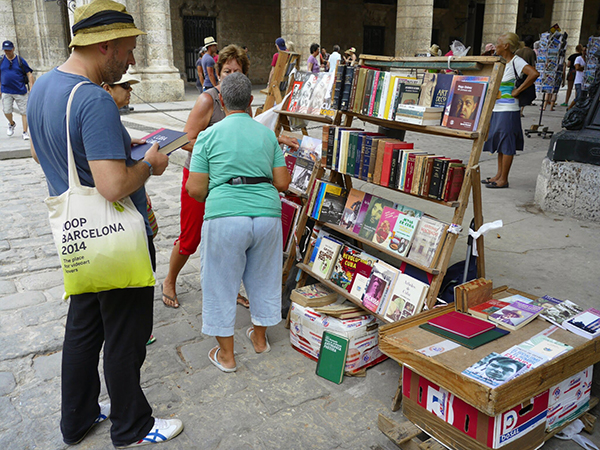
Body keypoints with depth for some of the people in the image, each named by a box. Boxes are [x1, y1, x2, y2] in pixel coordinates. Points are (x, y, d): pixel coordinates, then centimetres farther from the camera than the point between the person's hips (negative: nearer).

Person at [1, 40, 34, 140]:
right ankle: (12, 124, 28)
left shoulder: (20, 60, 0)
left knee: (24, 112, 0)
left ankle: (25, 132, 10)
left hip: (21, 91, -2)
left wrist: (32, 89, -7)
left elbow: (29, 74, 1)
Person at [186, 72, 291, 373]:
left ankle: (226, 354, 24)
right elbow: (283, 182, 7)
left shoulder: (209, 135, -1)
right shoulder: (267, 134, 9)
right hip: (267, 213, 4)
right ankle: (260, 337, 41)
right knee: (262, 280, 21)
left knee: (221, 284, 13)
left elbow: (195, 189, -4)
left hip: (225, 216, -3)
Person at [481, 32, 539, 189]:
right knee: (499, 143, 13)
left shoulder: (516, 61, -12)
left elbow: (534, 73, -26)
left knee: (506, 144, -4)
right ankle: (499, 175, 22)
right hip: (497, 108, 9)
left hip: (508, 110, -9)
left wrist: (518, 90, -20)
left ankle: (503, 179, 1)